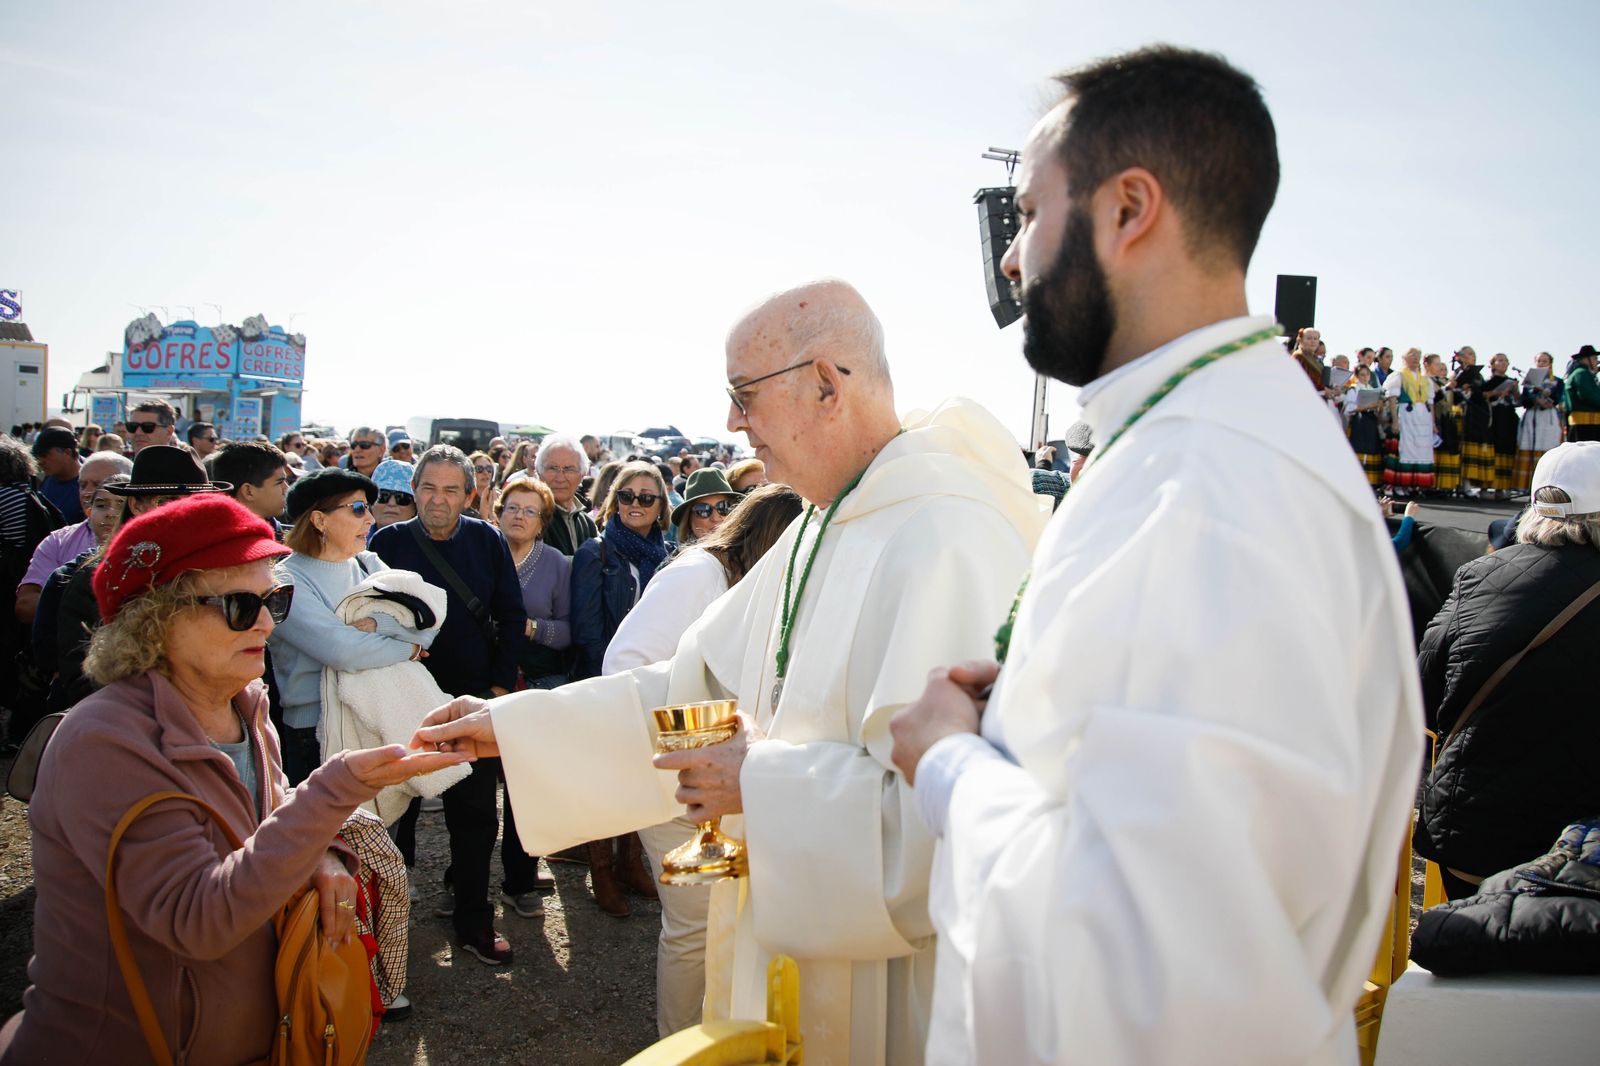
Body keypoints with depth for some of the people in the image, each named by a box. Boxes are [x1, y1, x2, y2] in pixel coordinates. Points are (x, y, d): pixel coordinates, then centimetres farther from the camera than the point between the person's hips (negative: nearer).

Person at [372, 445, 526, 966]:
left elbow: (512, 617, 4)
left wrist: (501, 684, -2)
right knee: (398, 810, 10)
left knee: (476, 814, 9)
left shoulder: (487, 541, 2)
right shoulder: (388, 542, -2)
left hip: (476, 697, 1)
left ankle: (473, 920, 24)